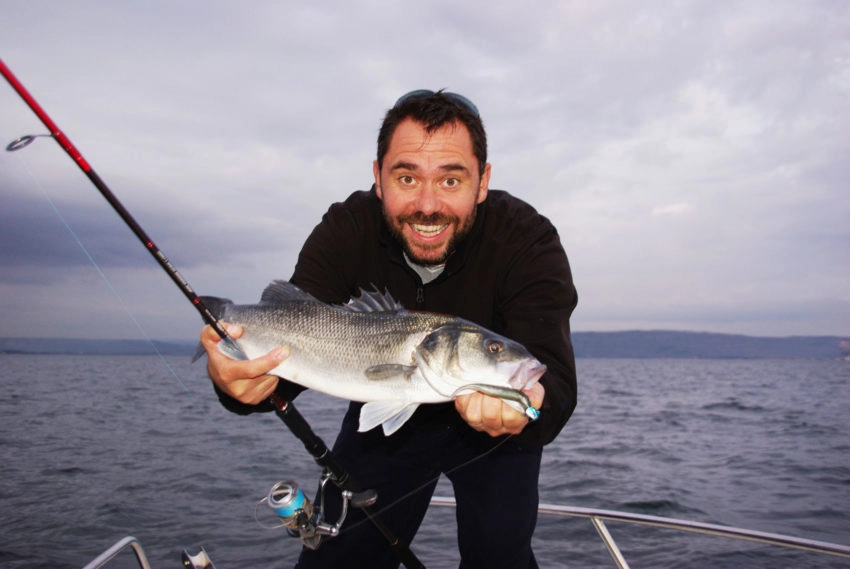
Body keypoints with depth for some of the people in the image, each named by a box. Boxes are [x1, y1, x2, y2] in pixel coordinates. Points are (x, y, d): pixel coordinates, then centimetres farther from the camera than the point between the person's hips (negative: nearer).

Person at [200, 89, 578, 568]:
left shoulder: (527, 239, -28)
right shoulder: (346, 233, -21)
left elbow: (553, 378, -37)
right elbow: (292, 341, -28)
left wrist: (525, 412, -61)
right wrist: (248, 376, -51)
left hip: (494, 421, -1)